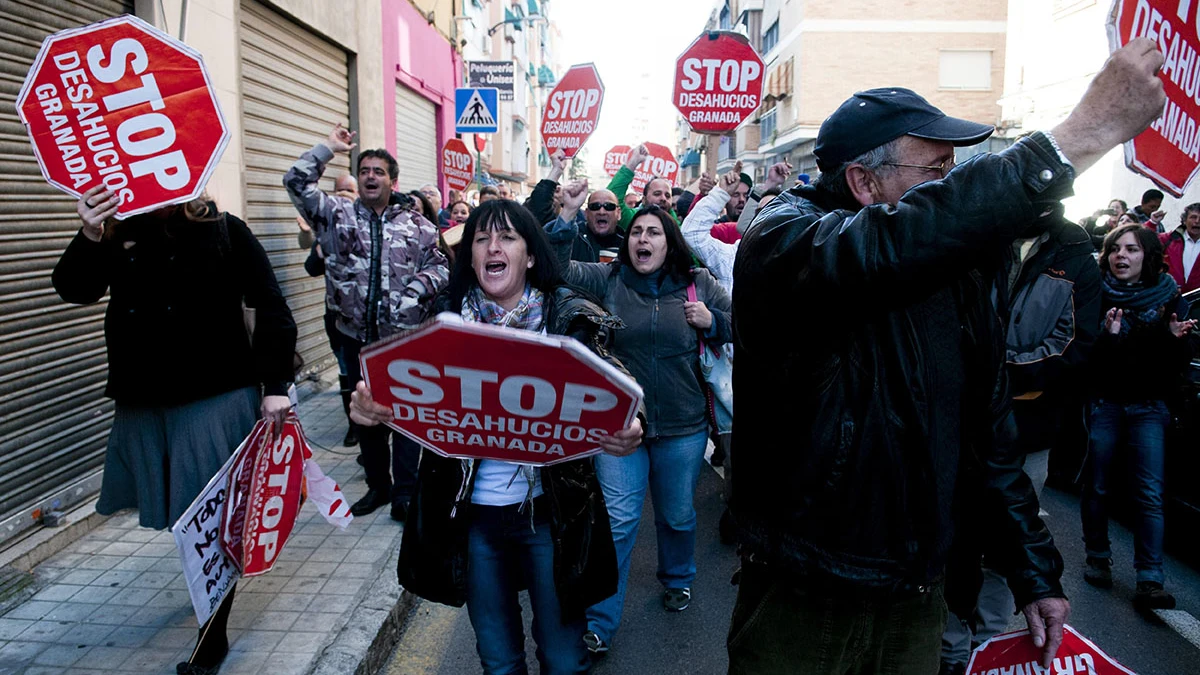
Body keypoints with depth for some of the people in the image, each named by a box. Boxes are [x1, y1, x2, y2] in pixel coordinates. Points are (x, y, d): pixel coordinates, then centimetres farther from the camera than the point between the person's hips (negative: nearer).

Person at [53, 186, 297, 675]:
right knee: (183, 512, 19)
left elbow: (273, 311, -6)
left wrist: (275, 385, -12)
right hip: (143, 402, 4)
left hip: (218, 398, -4)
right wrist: (89, 239, -27)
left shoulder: (225, 232, -5)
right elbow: (74, 290, -8)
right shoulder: (120, 236, 5)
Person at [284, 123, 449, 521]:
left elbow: (439, 266, 4)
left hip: (406, 336, -1)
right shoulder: (337, 215, 4)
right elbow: (296, 182, -1)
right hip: (357, 335, 2)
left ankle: (404, 490, 15)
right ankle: (377, 484, 28)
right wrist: (329, 148, -1)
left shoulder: (416, 224, 3)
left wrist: (414, 289, -13)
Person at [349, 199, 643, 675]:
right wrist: (373, 408, -19)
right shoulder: (446, 317, 0)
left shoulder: (571, 318, -7)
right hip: (471, 511, 2)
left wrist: (625, 433, -30)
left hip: (552, 509, -2)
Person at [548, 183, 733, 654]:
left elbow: (736, 325, 11)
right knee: (617, 520, 0)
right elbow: (559, 271, -14)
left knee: (677, 514, 19)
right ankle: (599, 623, 13)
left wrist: (710, 321, -10)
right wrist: (568, 217, -25)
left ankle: (678, 578, 49)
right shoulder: (607, 279, -2)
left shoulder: (698, 283, 1)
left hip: (682, 426, 2)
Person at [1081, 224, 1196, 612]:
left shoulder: (1169, 297, 3)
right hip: (1103, 402, -1)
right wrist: (1108, 336, -26)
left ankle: (1150, 582, -5)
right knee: (1096, 486, 6)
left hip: (1148, 407, 1)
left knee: (1150, 493, -6)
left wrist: (1176, 340, -16)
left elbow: (1180, 364, 3)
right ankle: (1097, 559, 23)